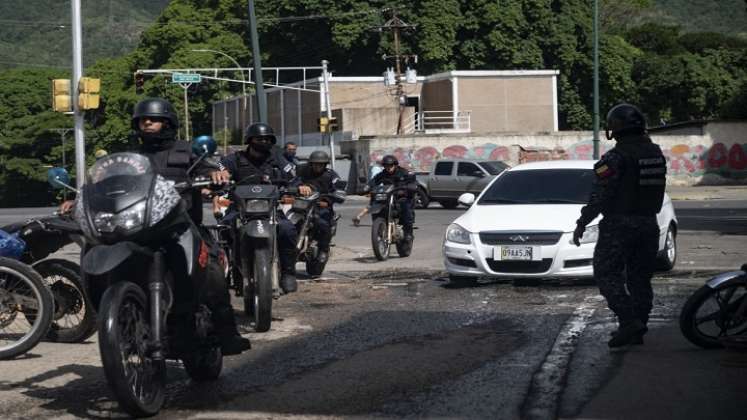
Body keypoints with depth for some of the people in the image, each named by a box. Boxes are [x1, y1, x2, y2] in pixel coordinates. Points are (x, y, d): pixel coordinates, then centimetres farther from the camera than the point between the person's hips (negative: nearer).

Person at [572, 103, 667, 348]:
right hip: (648, 224, 7)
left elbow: (599, 196, -17)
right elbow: (657, 189, 13)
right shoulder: (655, 153, 7)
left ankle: (629, 321, -15)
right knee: (640, 279, 12)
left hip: (619, 226, -7)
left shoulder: (616, 157, -16)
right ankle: (637, 330, 16)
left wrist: (582, 224, -11)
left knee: (607, 275, -1)